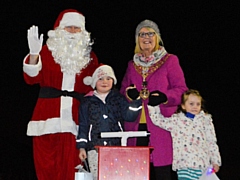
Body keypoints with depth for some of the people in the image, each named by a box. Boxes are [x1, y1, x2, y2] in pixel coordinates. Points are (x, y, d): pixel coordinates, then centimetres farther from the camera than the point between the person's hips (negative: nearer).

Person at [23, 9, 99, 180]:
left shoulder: (89, 56, 16)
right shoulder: (47, 51, 11)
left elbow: (92, 87, 19)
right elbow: (32, 78, -3)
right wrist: (34, 54, -16)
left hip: (75, 121, 1)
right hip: (48, 119, -1)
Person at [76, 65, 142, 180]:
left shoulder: (119, 99, 13)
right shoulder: (87, 102, 11)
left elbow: (129, 116, 2)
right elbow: (83, 126, 11)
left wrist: (136, 101, -11)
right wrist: (81, 147, 5)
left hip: (116, 146, 0)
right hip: (95, 147, 0)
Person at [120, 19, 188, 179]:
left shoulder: (169, 61, 5)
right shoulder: (132, 65, 19)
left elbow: (181, 90, 0)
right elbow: (123, 90, 19)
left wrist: (163, 97, -19)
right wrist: (129, 92, -6)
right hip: (135, 126, 4)